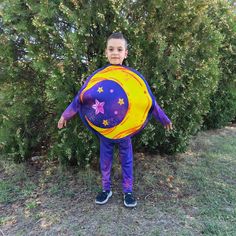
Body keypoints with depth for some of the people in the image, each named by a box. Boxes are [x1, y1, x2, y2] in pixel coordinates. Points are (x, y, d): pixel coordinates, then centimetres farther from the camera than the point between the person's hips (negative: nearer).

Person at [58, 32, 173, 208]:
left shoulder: (134, 76, -7)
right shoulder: (97, 76, -5)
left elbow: (149, 101, -1)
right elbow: (79, 98, 2)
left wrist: (164, 119, 4)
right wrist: (65, 116, 6)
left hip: (125, 129, -1)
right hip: (103, 128, 1)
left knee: (127, 160, 13)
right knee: (105, 160, 15)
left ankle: (128, 191, 30)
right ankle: (106, 189, 34)